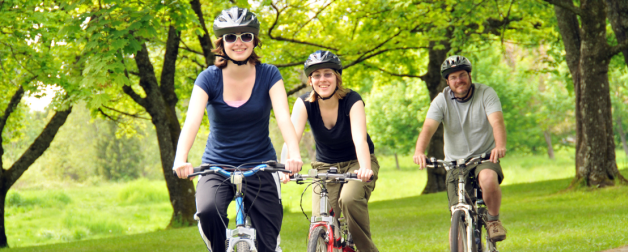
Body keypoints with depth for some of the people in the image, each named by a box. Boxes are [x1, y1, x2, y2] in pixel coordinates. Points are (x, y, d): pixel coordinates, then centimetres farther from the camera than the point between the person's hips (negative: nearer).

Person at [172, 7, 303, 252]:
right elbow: (192, 121, -21)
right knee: (208, 211, -31)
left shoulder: (268, 75, -6)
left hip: (260, 166, 1)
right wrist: (180, 159, -40)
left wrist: (294, 155, -38)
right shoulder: (209, 78, -8)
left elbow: (284, 118, -19)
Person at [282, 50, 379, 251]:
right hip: (326, 166, 2)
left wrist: (365, 168, -54)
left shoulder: (352, 100, -21)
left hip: (355, 163, -2)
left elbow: (359, 138, -35)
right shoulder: (304, 104, -15)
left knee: (349, 199, -33)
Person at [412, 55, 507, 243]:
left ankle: (494, 220, -9)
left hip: (485, 157, -2)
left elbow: (497, 121, -23)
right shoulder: (441, 101, -5)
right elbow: (428, 128, -19)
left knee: (489, 179, -35)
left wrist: (500, 146, -44)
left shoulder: (485, 93, -8)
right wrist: (419, 151, -40)